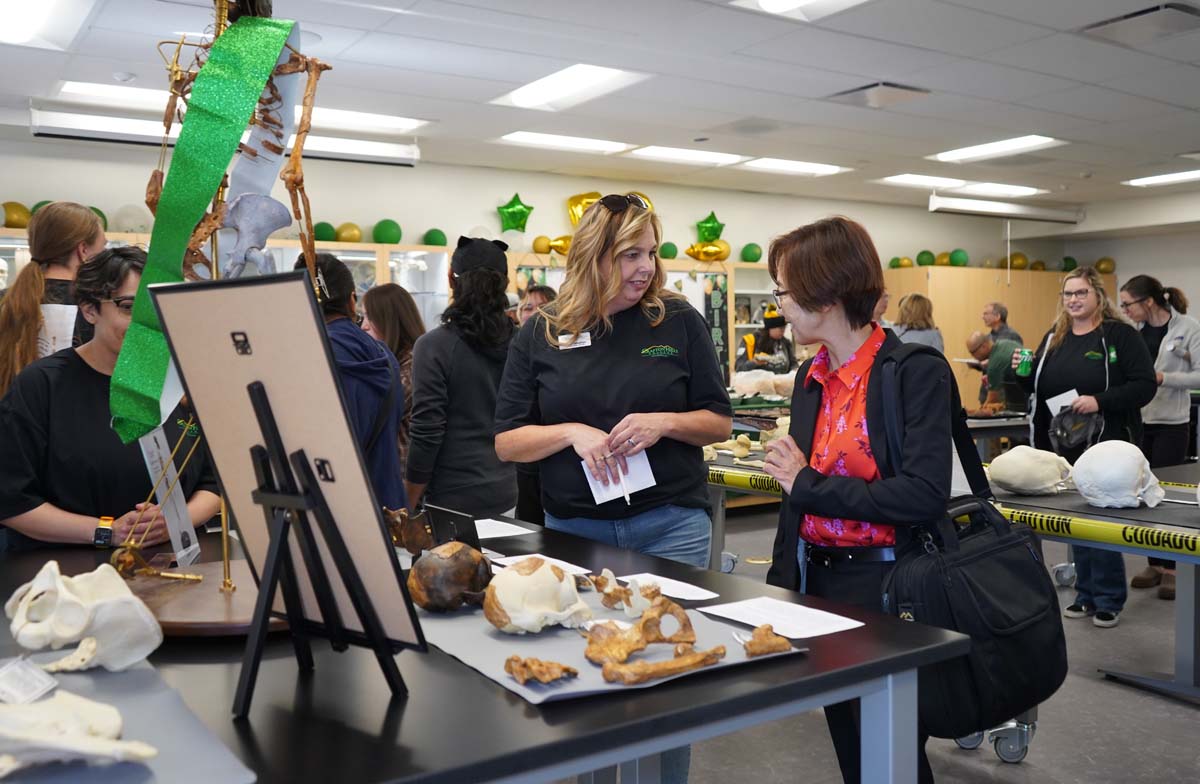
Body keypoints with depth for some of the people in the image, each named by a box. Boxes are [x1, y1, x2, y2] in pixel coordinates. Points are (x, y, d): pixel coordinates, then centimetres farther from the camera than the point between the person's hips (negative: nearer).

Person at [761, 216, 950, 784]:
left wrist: (809, 483, -18)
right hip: (816, 577, 7)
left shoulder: (917, 373, -15)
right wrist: (782, 583, 13)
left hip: (884, 584, -7)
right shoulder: (810, 378, 6)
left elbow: (925, 496, -25)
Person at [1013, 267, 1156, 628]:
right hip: (1064, 447, 6)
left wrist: (1099, 401, -25)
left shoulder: (1121, 335, -7)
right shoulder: (1054, 338, 11)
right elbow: (1040, 389, 17)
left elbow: (1145, 386, -14)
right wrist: (1024, 373, -4)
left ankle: (1109, 600, 14)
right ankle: (1086, 594, 24)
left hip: (1107, 447, -6)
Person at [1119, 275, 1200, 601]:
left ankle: (1172, 569, 9)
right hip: (1136, 421, 5)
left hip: (1170, 423, -5)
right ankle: (1154, 564, 19)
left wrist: (1162, 378, -19)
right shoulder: (1134, 331, 5)